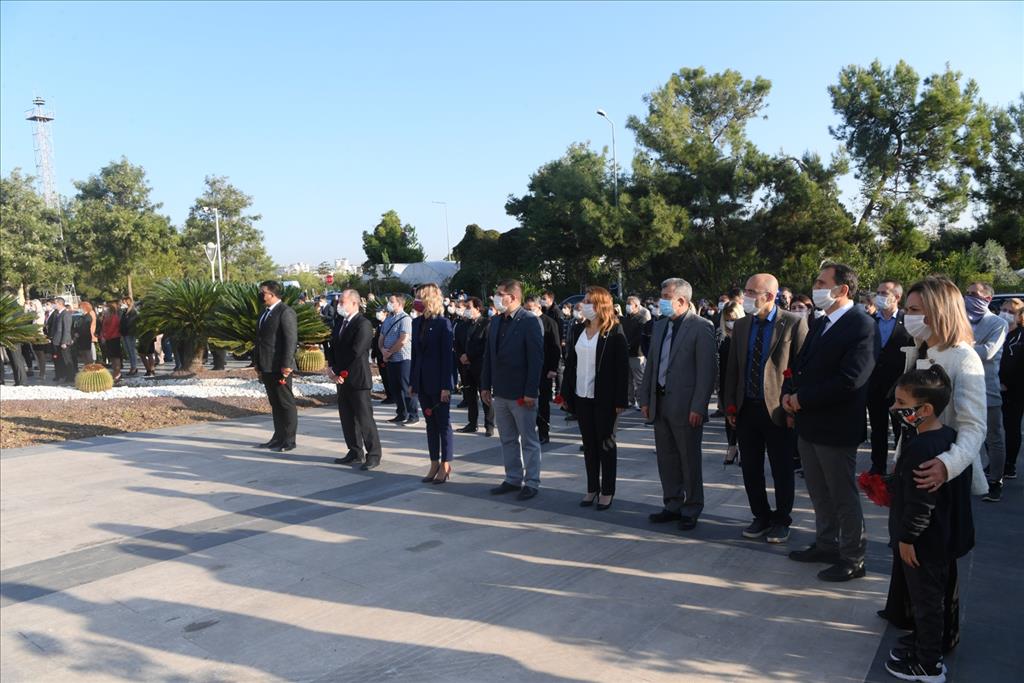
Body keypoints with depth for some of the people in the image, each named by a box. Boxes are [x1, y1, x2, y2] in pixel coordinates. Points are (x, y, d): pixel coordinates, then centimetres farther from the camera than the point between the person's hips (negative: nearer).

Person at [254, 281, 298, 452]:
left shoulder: (286, 312, -12)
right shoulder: (265, 313, 16)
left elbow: (291, 340, -17)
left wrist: (286, 365, -20)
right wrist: (258, 362, 16)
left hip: (279, 367, -9)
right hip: (267, 367, 9)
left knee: (286, 404, 0)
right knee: (275, 404, 14)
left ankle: (289, 441, 7)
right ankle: (278, 437, 22)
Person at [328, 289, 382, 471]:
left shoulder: (363, 324, -14)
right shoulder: (339, 321, 13)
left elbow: (355, 352, -20)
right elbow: (333, 345, 13)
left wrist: (340, 372, -14)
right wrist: (331, 367, -3)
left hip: (357, 378, -8)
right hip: (342, 378, 8)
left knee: (364, 418, -3)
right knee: (347, 417, 13)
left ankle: (373, 455, 5)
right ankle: (355, 452, 23)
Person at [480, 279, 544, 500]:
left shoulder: (529, 322, -12)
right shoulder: (495, 321, 9)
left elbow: (536, 359, -15)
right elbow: (488, 355, 13)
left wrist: (531, 392, -19)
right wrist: (485, 386, 9)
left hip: (521, 394, -7)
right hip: (500, 392, 7)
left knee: (529, 440, 5)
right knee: (508, 440, 15)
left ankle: (531, 482, 15)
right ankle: (513, 478, 26)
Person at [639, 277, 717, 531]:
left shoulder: (701, 327, -10)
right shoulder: (660, 326, 11)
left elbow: (707, 370, -13)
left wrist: (698, 407, -17)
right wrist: (645, 398, 10)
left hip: (685, 406, -6)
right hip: (660, 403, 7)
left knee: (689, 460, 5)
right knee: (666, 459, 13)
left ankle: (691, 510, 18)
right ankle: (673, 506, 26)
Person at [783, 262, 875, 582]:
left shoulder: (861, 325, -16)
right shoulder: (818, 325, 12)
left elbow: (850, 380, -24)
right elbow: (800, 365, 17)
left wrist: (802, 398, -18)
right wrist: (788, 393, -3)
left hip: (836, 426, -8)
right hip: (808, 423, 8)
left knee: (843, 495, 5)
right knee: (818, 492, 19)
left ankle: (852, 558, 19)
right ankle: (825, 544, 35)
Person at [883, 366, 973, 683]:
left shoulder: (920, 449, -30)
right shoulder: (949, 435, 0)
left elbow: (920, 503, -26)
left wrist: (908, 538, -16)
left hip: (923, 542, -9)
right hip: (941, 538, 9)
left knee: (926, 600, 6)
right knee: (929, 597, 22)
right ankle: (923, 644, 38)